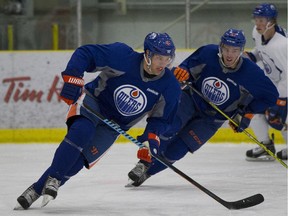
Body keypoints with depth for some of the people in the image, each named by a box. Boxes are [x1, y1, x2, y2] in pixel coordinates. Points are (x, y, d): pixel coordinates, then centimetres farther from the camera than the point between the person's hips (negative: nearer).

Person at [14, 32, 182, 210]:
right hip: (93, 101, -3)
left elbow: (162, 118, -3)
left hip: (115, 125, 3)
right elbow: (84, 54, -18)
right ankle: (52, 179, -23)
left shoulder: (170, 87, -15)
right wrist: (73, 79, -28)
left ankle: (37, 189, -2)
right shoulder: (122, 55, -24)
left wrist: (152, 137, -21)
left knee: (79, 159, -11)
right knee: (81, 131, -34)